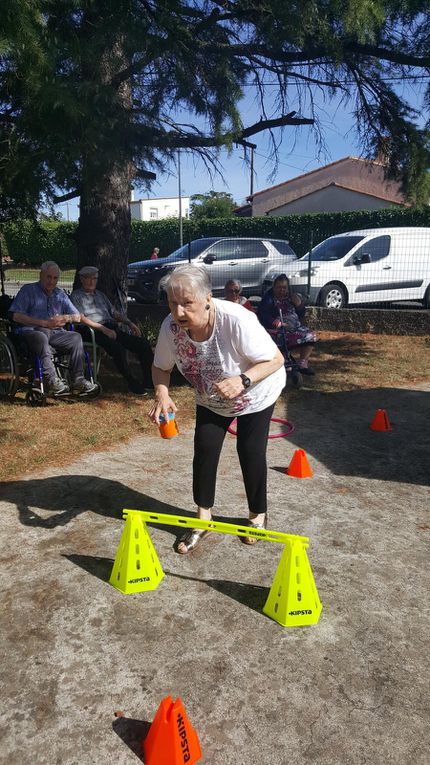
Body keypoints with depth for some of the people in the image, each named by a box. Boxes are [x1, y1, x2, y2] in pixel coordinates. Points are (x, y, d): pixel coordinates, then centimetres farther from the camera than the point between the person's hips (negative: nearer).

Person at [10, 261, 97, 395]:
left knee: (76, 337, -21)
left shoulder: (60, 294, 24)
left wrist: (65, 318, -4)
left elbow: (77, 316, 20)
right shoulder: (28, 290, 9)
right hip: (31, 332, -5)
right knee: (42, 337, -38)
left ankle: (78, 380, -24)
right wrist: (44, 323, -11)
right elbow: (17, 316, -5)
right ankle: (52, 381, -45)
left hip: (55, 333, 5)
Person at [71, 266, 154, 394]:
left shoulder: (100, 294, 30)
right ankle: (133, 385, -28)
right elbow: (81, 318, -5)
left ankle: (149, 382, -17)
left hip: (112, 328, 7)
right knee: (118, 348, -36)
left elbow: (114, 313, 31)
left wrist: (129, 323, 12)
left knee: (143, 344, -15)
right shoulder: (76, 295, 9)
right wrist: (104, 329, -16)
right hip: (93, 331, -7)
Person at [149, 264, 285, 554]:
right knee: (205, 449, -3)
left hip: (256, 392, -3)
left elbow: (276, 359, -30)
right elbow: (161, 367, -9)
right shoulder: (171, 326, -27)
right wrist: (162, 394, -30)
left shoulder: (236, 320, -40)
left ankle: (258, 515, 23)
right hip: (211, 399, 4)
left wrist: (242, 380, -46)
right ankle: (203, 518, 16)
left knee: (251, 451, -3)